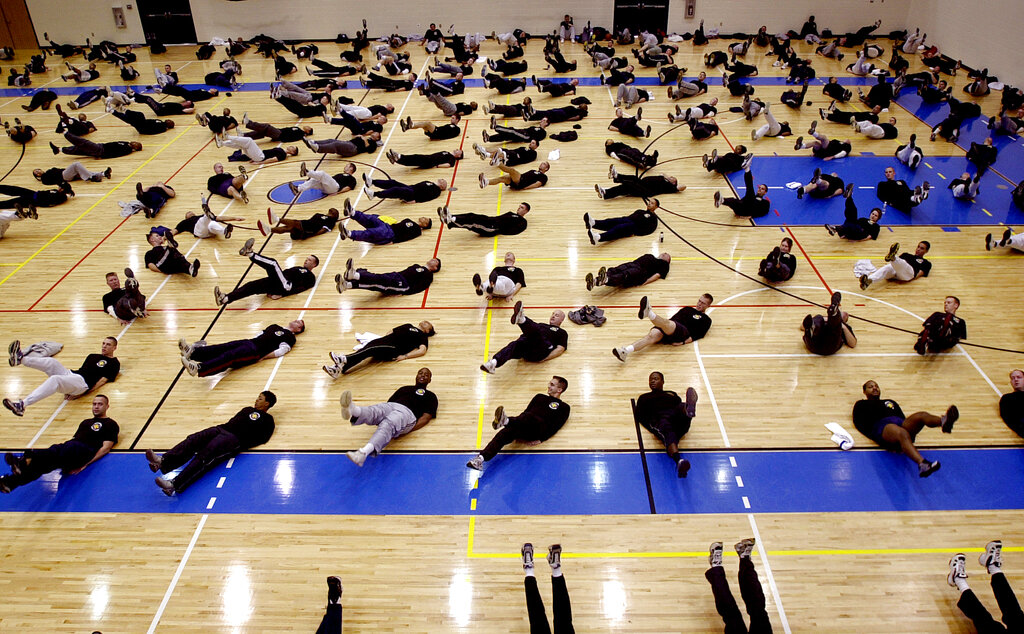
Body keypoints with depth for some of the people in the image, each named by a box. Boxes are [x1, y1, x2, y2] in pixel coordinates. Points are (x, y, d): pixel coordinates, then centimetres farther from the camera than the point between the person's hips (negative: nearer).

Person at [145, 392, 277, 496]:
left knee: (205, 455, -30)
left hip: (234, 438, -7)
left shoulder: (267, 419, 11)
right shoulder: (248, 410, 35)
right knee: (194, 439, -22)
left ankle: (175, 485, -47)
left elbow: (262, 438, -3)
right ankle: (163, 461, -42)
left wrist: (242, 444, -11)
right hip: (221, 429, 7)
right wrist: (222, 426, 10)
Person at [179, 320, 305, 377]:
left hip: (256, 351, -8)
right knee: (223, 348, -17)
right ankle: (192, 351, -36)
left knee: (230, 356, -30)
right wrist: (251, 340, 15)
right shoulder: (275, 326, 32)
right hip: (250, 342, 8)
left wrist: (262, 356, -15)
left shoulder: (290, 337, 7)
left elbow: (281, 351, -8)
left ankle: (198, 369, -49)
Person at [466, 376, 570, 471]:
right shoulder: (540, 397, 34)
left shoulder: (563, 407, 20)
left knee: (529, 416, -37)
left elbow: (555, 427, 6)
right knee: (506, 432, -28)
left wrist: (541, 440, -9)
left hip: (539, 429, -4)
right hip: (524, 429, 4)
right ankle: (481, 457, -45)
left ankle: (505, 421, -67)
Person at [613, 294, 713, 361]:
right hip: (667, 329, 5)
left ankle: (649, 313, -70)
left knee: (667, 323, -37)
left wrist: (684, 342, -8)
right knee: (652, 335, -27)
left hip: (683, 333, -4)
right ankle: (625, 351, -49)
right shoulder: (687, 309, 35)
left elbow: (698, 335, 6)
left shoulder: (706, 319, 20)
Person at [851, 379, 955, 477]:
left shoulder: (890, 402, 41)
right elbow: (859, 424, 10)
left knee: (922, 415, -29)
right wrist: (876, 438, -7)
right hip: (881, 425, -5)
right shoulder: (861, 404, 26)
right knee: (902, 434, -42)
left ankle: (944, 422, -66)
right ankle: (922, 464, -70)